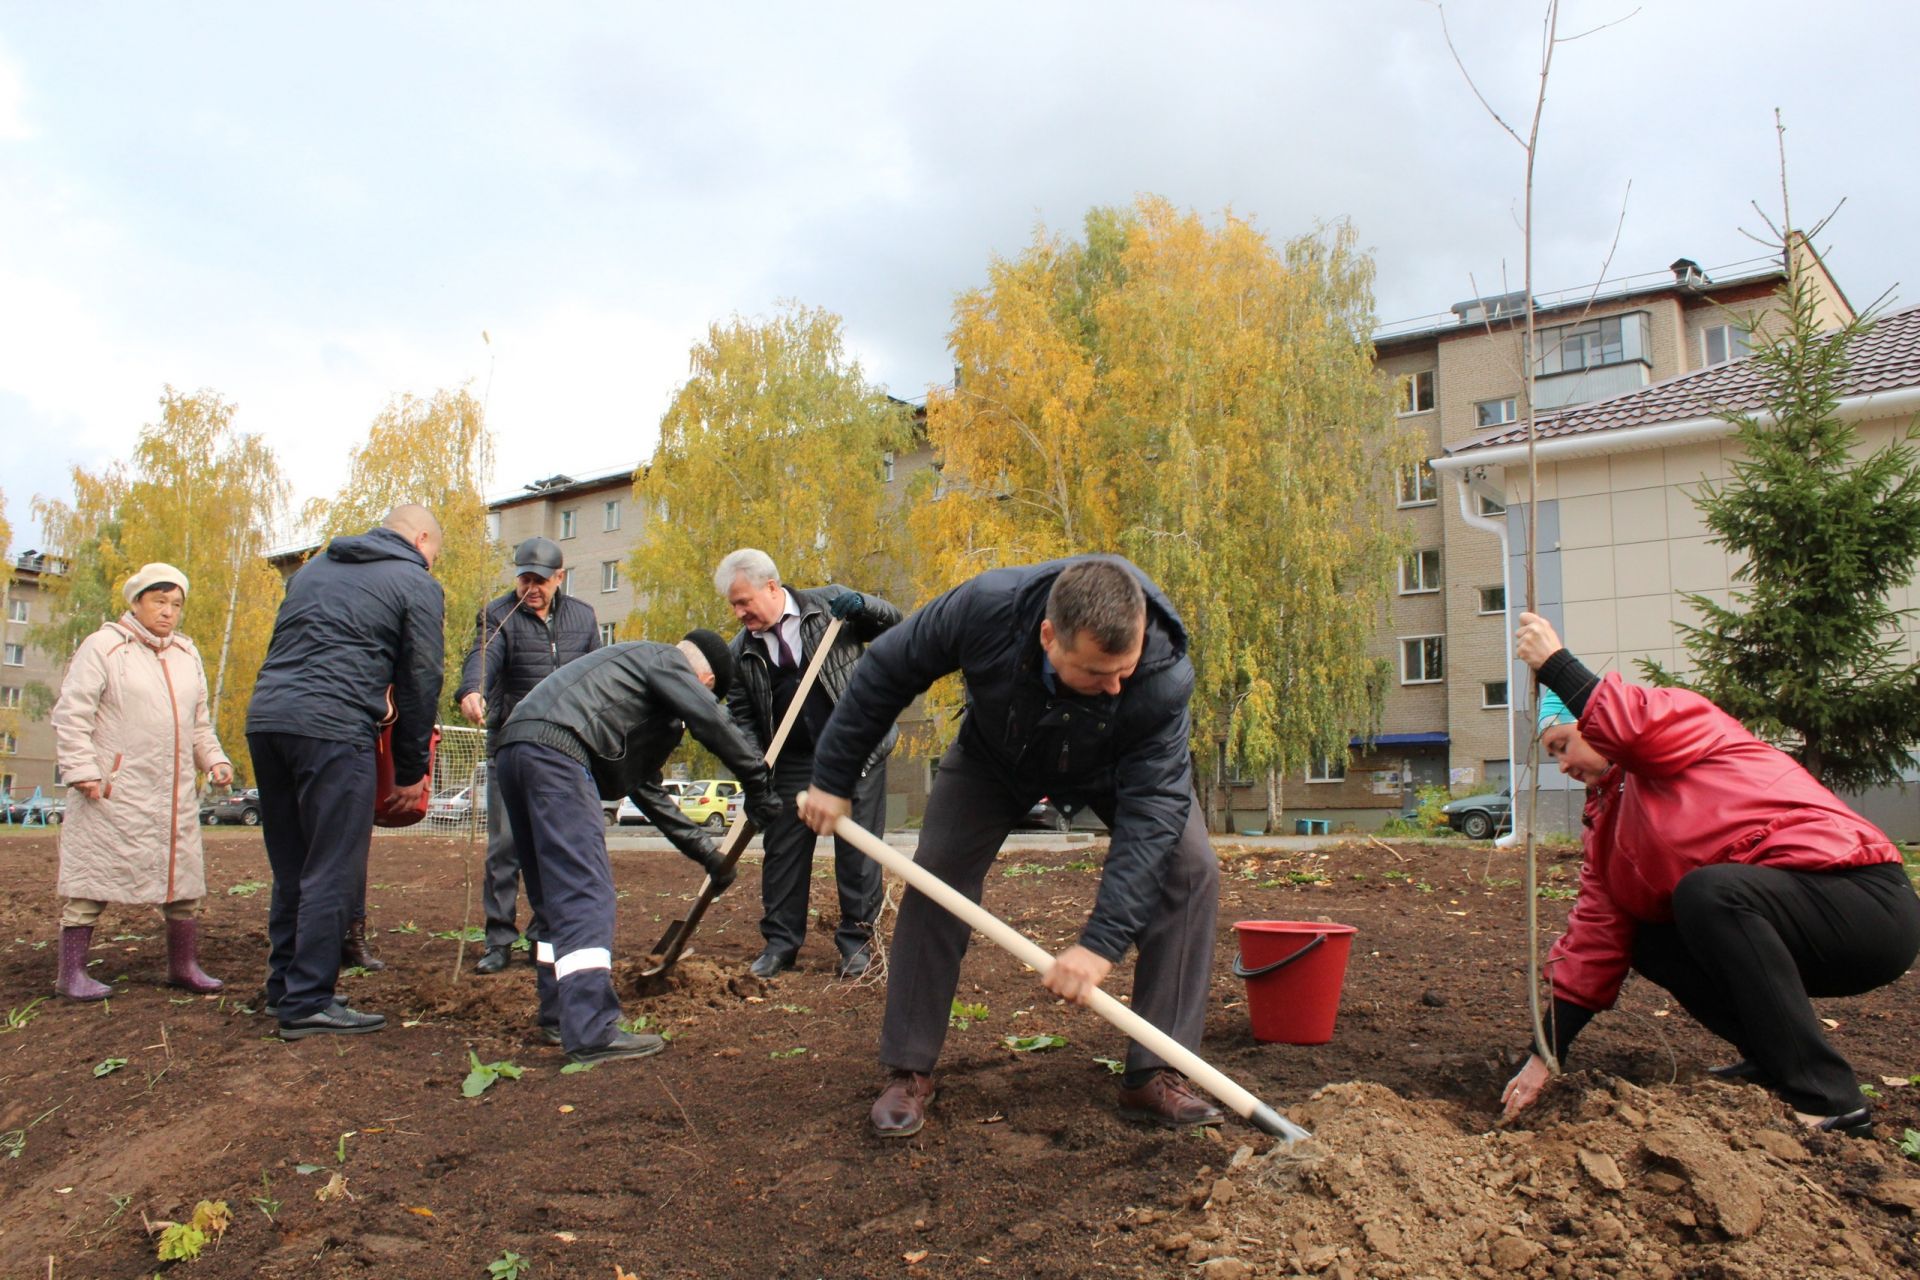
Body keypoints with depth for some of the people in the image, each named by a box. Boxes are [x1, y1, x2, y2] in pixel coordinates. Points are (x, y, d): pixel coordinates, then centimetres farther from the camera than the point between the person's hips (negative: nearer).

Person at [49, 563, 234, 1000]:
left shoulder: (188, 655, 16)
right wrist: (82, 770, -14)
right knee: (92, 880, 0)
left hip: (175, 795, 6)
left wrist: (214, 759, 8)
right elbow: (71, 715, -8)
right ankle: (71, 972, 9)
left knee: (184, 878, 9)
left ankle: (184, 965, 19)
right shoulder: (103, 647, -4)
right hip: (112, 791, -6)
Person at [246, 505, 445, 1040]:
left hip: (265, 716, 7)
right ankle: (307, 1004, 1)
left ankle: (283, 988, 23)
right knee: (332, 873, -1)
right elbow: (419, 682, 3)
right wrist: (411, 770, 9)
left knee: (290, 870, 16)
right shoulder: (417, 585, 5)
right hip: (332, 730, -7)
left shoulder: (313, 568, 25)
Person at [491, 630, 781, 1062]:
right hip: (553, 750, -10)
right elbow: (712, 722, -8)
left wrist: (704, 850, 35)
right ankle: (591, 1033, -11)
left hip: (513, 750, 10)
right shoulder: (666, 660, 8)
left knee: (553, 896, 16)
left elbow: (646, 787, 35)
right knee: (585, 894, -10)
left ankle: (560, 1016, 24)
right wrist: (759, 786, 4)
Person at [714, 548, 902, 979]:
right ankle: (780, 943, 20)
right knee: (782, 852, 6)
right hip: (791, 763, 3)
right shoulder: (741, 650, 4)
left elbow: (893, 624, 6)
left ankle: (856, 940, 15)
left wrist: (861, 605, -15)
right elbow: (741, 715, 5)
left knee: (857, 848, 2)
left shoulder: (829, 604, -2)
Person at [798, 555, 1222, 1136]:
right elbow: (885, 673, -23)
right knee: (936, 876, -11)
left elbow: (1152, 809, -39)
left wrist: (1103, 940, -47)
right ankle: (907, 1072, 4)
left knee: (1191, 868, -18)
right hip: (995, 755, 1)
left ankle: (1155, 1075, -8)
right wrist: (832, 779, -17)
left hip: (1112, 767, 0)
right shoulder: (986, 606, -40)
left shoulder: (1165, 677, -41)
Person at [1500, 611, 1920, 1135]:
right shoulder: (1609, 823, 14)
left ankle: (1826, 1100, -24)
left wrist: (1555, 663, -25)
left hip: (1869, 902, -9)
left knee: (1706, 890, -32)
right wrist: (1546, 1053, 4)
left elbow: (1633, 727, -34)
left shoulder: (1682, 719, -6)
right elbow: (1594, 940, 9)